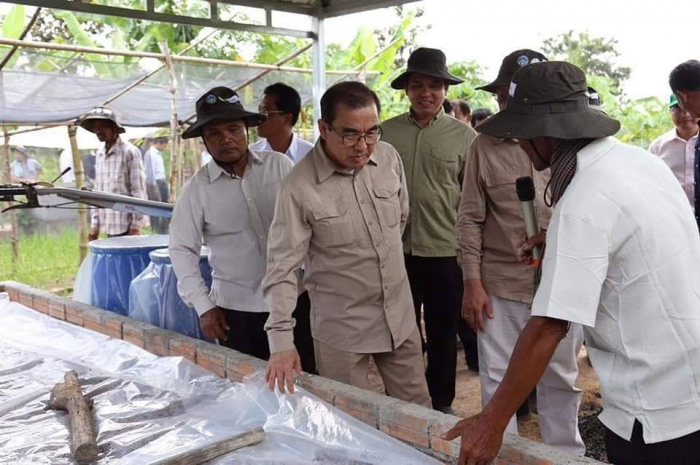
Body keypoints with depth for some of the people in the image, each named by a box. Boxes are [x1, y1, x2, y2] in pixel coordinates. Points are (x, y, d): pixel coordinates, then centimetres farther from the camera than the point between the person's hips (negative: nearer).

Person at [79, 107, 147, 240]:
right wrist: (95, 223, 11)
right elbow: (97, 191, 16)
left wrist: (136, 225, -15)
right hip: (110, 224, 7)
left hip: (126, 225, -7)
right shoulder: (99, 154, 12)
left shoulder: (129, 152, -10)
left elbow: (138, 190, -12)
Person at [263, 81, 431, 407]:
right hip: (341, 329, -4)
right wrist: (282, 340, -24)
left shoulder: (389, 157, -4)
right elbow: (282, 267, -19)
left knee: (418, 411, 17)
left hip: (399, 317, 5)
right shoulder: (299, 187, -19)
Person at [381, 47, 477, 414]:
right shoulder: (385, 132, 1)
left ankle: (442, 405, 31)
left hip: (445, 251, -2)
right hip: (396, 251, 2)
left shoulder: (464, 136, -3)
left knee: (442, 334, 13)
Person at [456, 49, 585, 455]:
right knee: (497, 379, 10)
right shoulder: (485, 147, -1)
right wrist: (472, 283, -5)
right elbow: (470, 220, -1)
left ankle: (566, 454, 34)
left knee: (561, 379, 15)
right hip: (500, 285, -1)